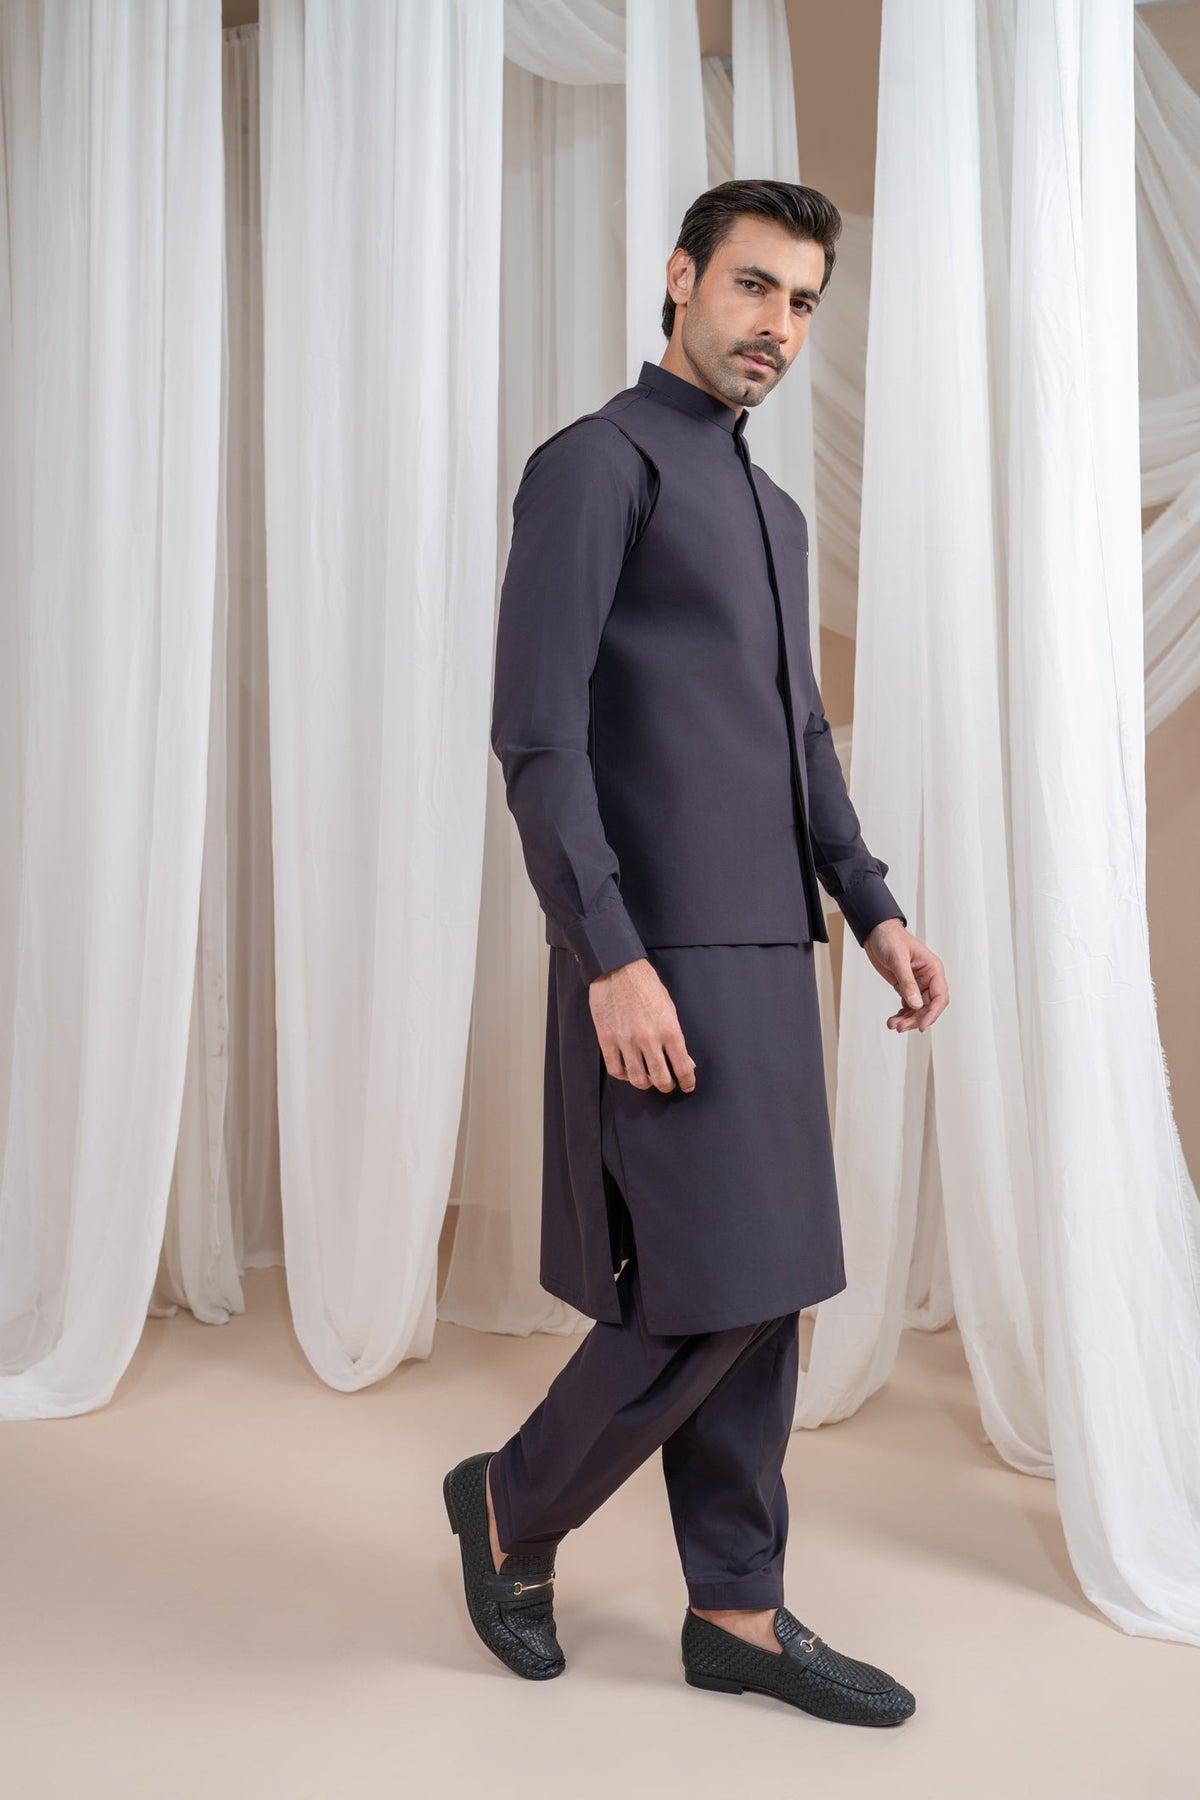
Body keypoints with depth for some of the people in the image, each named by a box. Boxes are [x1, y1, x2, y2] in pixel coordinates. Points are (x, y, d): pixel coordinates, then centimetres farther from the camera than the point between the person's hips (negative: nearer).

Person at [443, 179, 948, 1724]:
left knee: (762, 1293, 10)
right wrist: (611, 958, -21)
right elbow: (537, 732, -14)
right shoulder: (596, 463, -5)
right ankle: (512, 1506, 20)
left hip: (769, 953, 8)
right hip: (662, 955, -8)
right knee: (705, 1293, -5)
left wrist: (873, 908, 12)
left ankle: (738, 1611, 24)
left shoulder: (773, 508, 21)